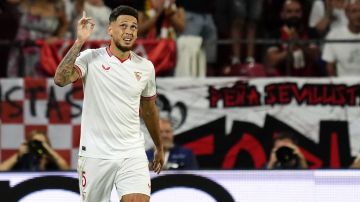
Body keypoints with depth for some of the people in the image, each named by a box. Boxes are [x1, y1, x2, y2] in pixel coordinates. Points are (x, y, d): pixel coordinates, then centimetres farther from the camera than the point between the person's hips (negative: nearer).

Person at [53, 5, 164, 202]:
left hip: (132, 154, 2)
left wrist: (159, 148, 27)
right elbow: (60, 79, -22)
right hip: (95, 154, -2)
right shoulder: (91, 58, -4)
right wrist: (79, 41, -23)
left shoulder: (145, 67, 6)